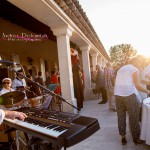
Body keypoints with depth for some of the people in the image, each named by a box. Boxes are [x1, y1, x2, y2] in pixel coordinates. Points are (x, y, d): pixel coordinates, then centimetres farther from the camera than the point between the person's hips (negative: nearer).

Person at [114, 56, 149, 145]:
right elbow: (137, 85, -8)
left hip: (118, 94, 6)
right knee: (134, 117, 6)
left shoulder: (121, 69, 21)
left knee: (121, 116, 11)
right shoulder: (135, 70, 0)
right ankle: (136, 138, 16)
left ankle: (123, 137, 18)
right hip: (129, 94, -6)